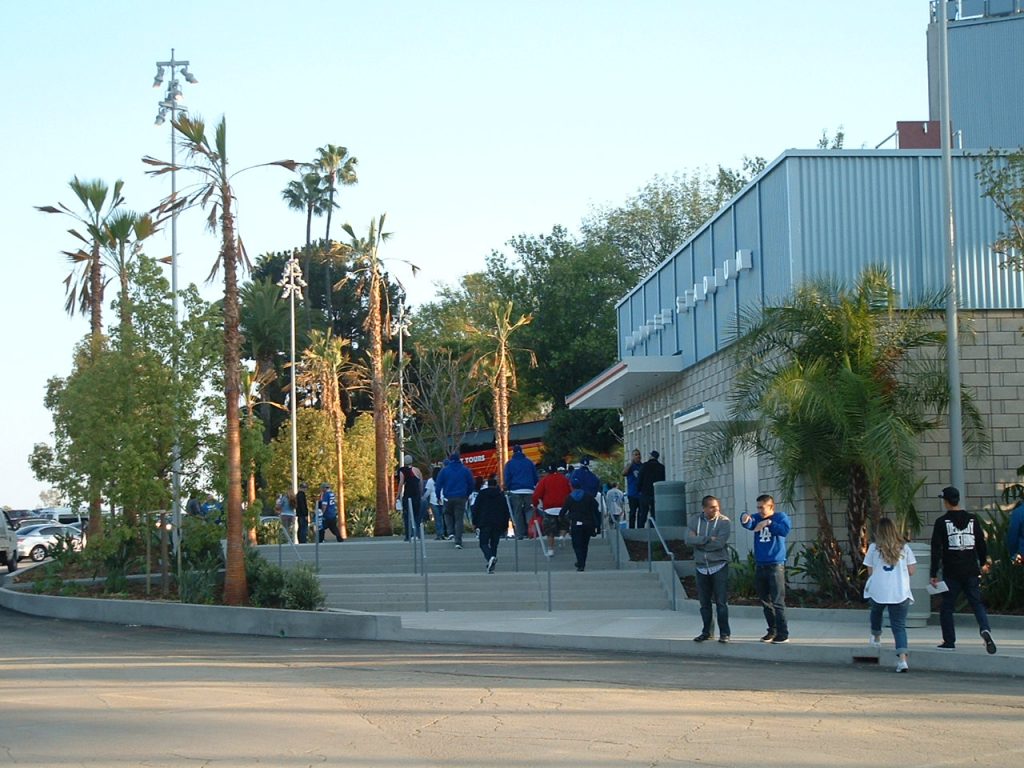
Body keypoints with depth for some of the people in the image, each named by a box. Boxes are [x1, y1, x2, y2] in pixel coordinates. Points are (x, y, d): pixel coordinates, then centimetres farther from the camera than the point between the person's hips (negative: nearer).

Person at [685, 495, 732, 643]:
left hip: (719, 566, -4)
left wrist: (699, 543, -9)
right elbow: (688, 538, -10)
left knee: (721, 602, -4)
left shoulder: (724, 521, -7)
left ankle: (724, 633, 2)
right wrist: (708, 539, -19)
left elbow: (719, 543, -19)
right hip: (701, 568, 4)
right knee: (704, 602, 11)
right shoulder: (696, 520, 4)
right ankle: (706, 632, 21)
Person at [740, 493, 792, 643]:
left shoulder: (781, 517, -2)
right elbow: (749, 524, -12)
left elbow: (785, 530, -21)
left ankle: (783, 634, -5)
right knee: (765, 602, 12)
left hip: (776, 565, -6)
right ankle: (772, 631, 22)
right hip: (759, 565, 6)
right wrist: (745, 518, -34)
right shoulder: (757, 518, 9)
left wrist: (769, 523, -26)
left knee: (778, 601, -8)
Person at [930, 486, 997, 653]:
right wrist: (983, 563, 28)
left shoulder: (942, 522, -5)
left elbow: (936, 550, -7)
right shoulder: (972, 519, 5)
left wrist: (933, 574, -5)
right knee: (977, 603, 6)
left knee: (947, 606, 9)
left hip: (951, 573, -3)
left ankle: (949, 641, 11)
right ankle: (985, 629, -20)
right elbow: (981, 543, 12)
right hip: (971, 571, 3)